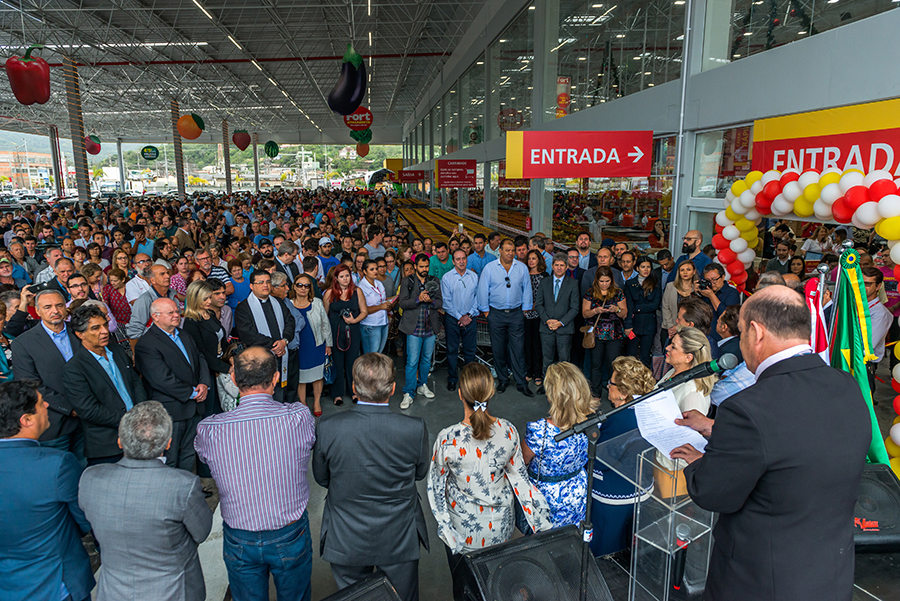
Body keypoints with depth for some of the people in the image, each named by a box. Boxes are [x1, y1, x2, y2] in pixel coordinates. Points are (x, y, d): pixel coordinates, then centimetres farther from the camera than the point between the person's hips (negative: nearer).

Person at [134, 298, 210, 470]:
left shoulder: (185, 337, 13)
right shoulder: (146, 344, -14)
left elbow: (200, 360, 14)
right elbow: (162, 380, -20)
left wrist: (204, 384, -6)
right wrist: (192, 393, -15)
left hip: (193, 407, 8)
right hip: (170, 411, -8)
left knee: (189, 456, 18)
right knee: (168, 461, 4)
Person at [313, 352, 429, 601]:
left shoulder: (327, 428, -23)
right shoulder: (416, 429, -24)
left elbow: (321, 478, -5)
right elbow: (420, 472, -4)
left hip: (346, 542, 0)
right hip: (399, 541, 0)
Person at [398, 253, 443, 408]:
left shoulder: (435, 281, 9)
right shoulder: (407, 282, 1)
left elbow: (440, 303, 4)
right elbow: (402, 303, -8)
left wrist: (431, 301, -17)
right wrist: (418, 299, -22)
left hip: (431, 328, 4)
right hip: (414, 328, -4)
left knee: (427, 359, 14)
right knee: (412, 361, -4)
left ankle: (422, 385, 31)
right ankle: (409, 393, 3)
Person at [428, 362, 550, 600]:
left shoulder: (448, 438, -27)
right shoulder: (508, 431, -18)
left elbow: (436, 485, -12)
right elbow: (520, 478, -8)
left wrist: (443, 524, 7)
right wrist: (540, 521, 5)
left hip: (463, 527, -3)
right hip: (500, 524, 3)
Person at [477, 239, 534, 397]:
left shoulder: (522, 268, 3)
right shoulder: (489, 268, -2)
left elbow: (527, 289, 9)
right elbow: (483, 290, 2)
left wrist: (525, 309, 6)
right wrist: (485, 311, 1)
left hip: (516, 314, 0)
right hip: (496, 314, 0)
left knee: (518, 349, 0)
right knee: (498, 349, 7)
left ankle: (521, 383, 8)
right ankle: (503, 380, 23)